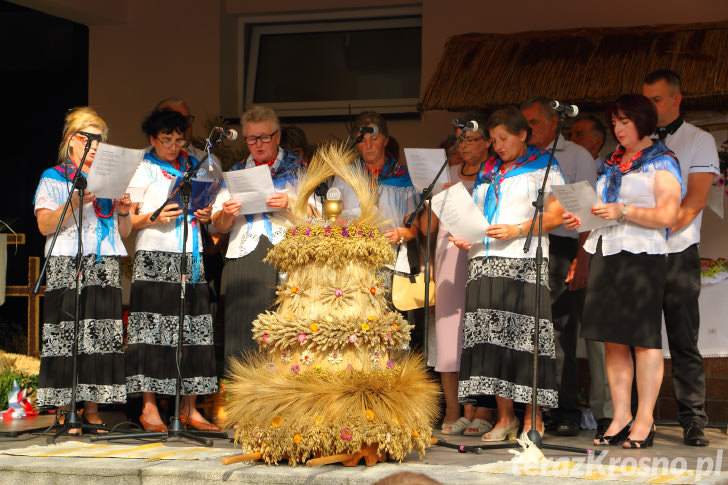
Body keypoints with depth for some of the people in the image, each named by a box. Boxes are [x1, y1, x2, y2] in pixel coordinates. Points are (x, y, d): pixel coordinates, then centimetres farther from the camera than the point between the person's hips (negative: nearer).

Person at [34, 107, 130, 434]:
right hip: (67, 266, -4)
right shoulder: (53, 179, 9)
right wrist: (76, 202, -17)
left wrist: (123, 211, 0)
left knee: (102, 335, -3)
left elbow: (124, 233, 20)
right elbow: (44, 225, -5)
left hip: (105, 268, 4)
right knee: (66, 335, -9)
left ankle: (92, 410, 1)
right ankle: (64, 412, -6)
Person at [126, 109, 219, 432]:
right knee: (152, 329, -8)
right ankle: (149, 408, -3)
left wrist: (206, 216, 5)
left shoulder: (195, 168, 18)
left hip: (191, 257, 5)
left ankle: (189, 408, 4)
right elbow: (127, 221, 1)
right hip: (155, 256, -4)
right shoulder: (143, 171, 4)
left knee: (192, 329, 0)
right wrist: (154, 216, -16)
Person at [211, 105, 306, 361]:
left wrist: (290, 204, -13)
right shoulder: (236, 173, 21)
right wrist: (227, 213, -6)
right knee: (244, 327, -7)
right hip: (244, 254, 2)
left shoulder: (298, 169, 13)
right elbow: (219, 225, 16)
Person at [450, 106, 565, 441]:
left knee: (524, 336, -10)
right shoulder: (488, 171, 24)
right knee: (490, 337, -2)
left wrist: (518, 230, -14)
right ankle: (505, 417, 3)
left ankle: (532, 418, -5)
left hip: (524, 262, -5)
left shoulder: (543, 167, 7)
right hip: (486, 261, 5)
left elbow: (555, 215, -3)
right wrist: (463, 236, 6)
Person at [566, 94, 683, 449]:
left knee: (643, 339, -6)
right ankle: (621, 417, 8)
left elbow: (667, 215, -11)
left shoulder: (662, 162, 0)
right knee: (613, 339, 4)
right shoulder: (612, 163, 21)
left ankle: (644, 420, -3)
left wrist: (622, 211, -18)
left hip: (642, 256, -7)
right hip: (606, 255, 7)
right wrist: (583, 219, 9)